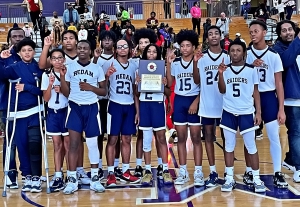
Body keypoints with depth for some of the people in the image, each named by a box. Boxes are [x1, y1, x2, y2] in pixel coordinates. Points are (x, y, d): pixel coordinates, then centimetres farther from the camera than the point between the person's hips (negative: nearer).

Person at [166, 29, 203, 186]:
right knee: (181, 138, 7)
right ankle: (183, 171, 14)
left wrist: (196, 102, -13)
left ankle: (198, 172, 6)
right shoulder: (175, 63, 5)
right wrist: (168, 63, -4)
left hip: (194, 100, -3)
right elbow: (169, 84, 2)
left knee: (196, 138, 0)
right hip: (179, 101, 3)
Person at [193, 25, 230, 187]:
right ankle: (213, 172, 16)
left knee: (226, 138, 7)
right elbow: (197, 81, -1)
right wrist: (195, 63, -13)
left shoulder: (228, 57, 0)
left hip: (224, 105, -1)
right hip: (206, 105, 1)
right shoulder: (201, 57, 3)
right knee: (208, 137, 6)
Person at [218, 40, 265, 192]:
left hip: (246, 113, -1)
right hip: (229, 112, 2)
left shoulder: (251, 70, 0)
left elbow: (255, 92, 3)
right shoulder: (225, 69, 3)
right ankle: (229, 178, 16)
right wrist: (221, 74, -15)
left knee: (251, 146, 4)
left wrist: (258, 112, -2)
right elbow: (222, 91, -2)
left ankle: (256, 178, 14)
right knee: (229, 146, 8)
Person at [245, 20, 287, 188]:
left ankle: (278, 173, 8)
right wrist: (251, 67, -16)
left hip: (268, 97, -1)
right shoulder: (246, 54, 1)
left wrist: (281, 109, -5)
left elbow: (279, 83, -1)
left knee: (274, 136, -1)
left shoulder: (274, 55, -2)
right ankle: (250, 171, 20)